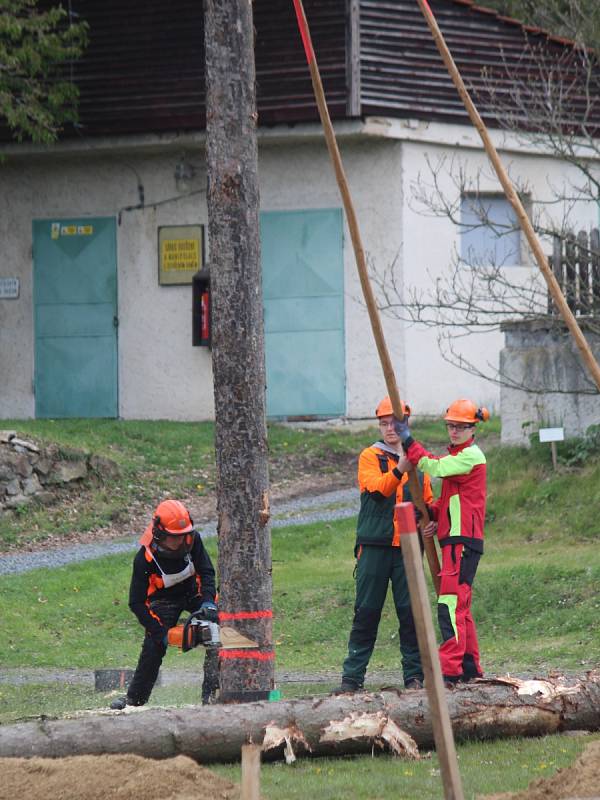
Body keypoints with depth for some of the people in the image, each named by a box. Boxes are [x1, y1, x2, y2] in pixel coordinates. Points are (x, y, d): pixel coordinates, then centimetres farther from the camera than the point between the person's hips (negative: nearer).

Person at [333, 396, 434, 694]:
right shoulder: (370, 457, 3)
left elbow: (428, 501, 19)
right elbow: (378, 488, -15)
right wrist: (399, 470, -33)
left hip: (407, 546, 2)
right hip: (374, 546, -2)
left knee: (410, 611, 1)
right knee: (366, 611, -1)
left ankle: (414, 674, 8)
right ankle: (352, 677, 1)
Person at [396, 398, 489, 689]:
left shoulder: (471, 455, -10)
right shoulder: (458, 455, 22)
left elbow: (434, 467, -23)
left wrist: (408, 441, -20)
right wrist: (433, 514, 5)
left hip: (463, 540, -11)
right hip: (455, 539, 11)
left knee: (451, 604, -17)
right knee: (460, 605, 14)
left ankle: (449, 670, -23)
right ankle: (471, 668, 20)